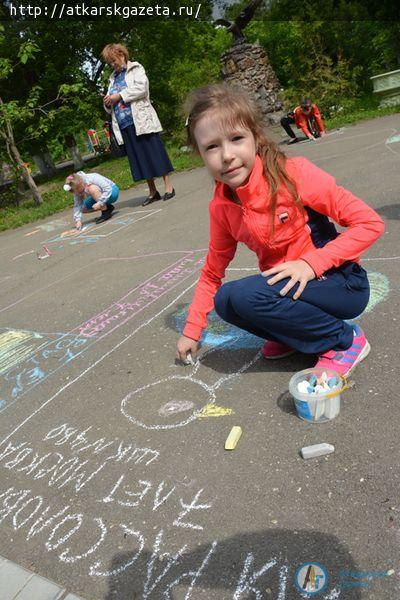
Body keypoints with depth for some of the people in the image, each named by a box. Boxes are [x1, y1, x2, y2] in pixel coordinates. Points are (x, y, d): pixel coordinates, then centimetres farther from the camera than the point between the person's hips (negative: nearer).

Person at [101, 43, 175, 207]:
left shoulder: (135, 69, 7)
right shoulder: (113, 78, 23)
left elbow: (141, 87, -11)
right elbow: (110, 107, 24)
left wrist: (119, 96, -11)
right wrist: (108, 103, 0)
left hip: (141, 120, -5)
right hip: (125, 125, 6)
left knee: (155, 152, -7)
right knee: (139, 158, 3)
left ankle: (168, 186, -2)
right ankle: (152, 191, 9)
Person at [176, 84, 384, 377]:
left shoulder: (293, 174, -18)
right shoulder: (221, 207, -2)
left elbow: (370, 223, -16)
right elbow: (212, 273, 9)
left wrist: (311, 263, -25)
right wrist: (192, 331, 7)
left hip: (343, 283, -5)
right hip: (286, 287, 6)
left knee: (246, 295, -27)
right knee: (224, 300, -14)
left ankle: (345, 340, -8)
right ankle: (296, 335, 7)